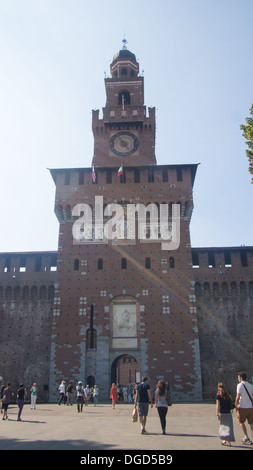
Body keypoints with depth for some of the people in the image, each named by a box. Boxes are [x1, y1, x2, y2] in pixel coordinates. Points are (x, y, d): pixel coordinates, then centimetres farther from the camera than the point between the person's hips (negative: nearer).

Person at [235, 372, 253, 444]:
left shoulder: (240, 385, -9)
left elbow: (238, 397, -15)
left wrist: (236, 405, -5)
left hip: (242, 407, -5)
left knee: (241, 422, 12)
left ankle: (246, 437, 3)